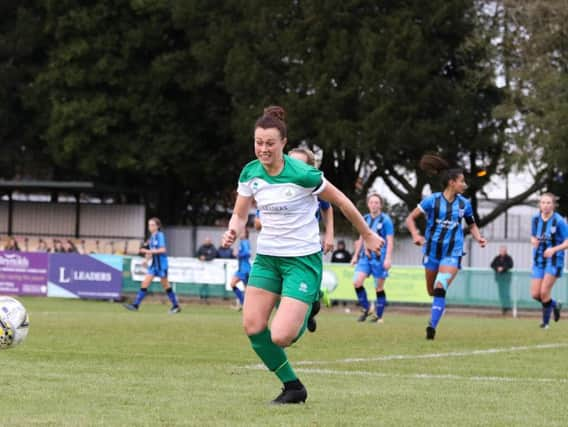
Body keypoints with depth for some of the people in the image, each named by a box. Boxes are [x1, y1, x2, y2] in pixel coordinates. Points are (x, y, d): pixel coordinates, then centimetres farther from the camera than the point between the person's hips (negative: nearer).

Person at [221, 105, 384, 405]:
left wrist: (367, 235, 5)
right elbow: (239, 215, 8)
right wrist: (233, 232, -16)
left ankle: (305, 315, 22)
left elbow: (341, 201, -6)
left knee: (281, 337, -16)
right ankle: (293, 387, 10)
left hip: (302, 259, -6)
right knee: (252, 327, -7)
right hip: (267, 256, 6)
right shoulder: (250, 173, -2)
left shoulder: (302, 174, -19)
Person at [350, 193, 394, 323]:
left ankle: (378, 316, 12)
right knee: (357, 282, -10)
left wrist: (388, 258, -16)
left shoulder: (385, 220, -5)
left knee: (379, 287, 1)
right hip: (365, 256, 5)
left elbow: (390, 240, -8)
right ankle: (366, 308, 7)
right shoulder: (365, 219, 11)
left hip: (379, 258, -5)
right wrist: (356, 255, 20)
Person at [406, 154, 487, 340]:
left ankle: (432, 326, -23)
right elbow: (411, 218, -5)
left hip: (453, 253, -1)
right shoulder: (432, 200, -9)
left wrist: (479, 238, -4)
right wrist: (415, 235, -23)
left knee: (440, 288, -21)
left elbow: (472, 225, 16)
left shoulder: (464, 204, 0)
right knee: (432, 291, 12)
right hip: (432, 250, 1)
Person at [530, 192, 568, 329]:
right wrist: (534, 241, -7)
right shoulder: (536, 219, 2)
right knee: (535, 294, 0)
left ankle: (546, 321, 5)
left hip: (554, 260, -5)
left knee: (544, 292, -14)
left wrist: (554, 249, -27)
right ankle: (554, 305, 30)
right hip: (539, 260, 5)